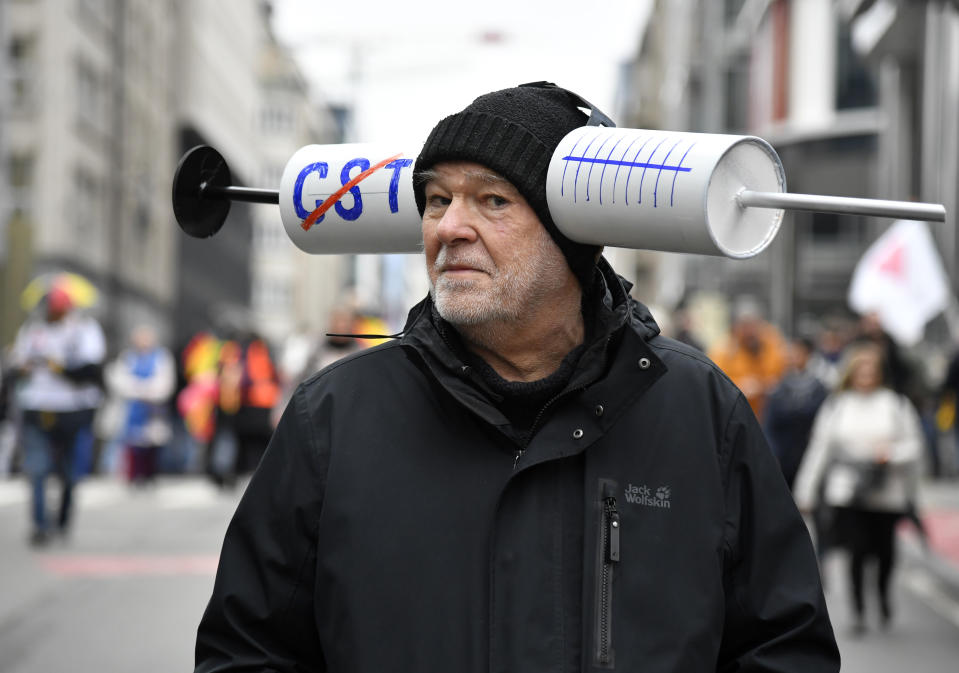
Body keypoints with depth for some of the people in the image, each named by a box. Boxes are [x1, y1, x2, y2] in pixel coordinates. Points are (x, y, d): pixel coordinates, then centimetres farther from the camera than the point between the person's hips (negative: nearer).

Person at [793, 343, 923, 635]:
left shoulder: (897, 404, 5)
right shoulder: (835, 406, 7)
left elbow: (914, 445, 7)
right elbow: (819, 448, 10)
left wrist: (892, 452, -15)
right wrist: (806, 491, 9)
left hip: (887, 493, 0)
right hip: (847, 492, 0)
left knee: (884, 551, 5)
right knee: (857, 549, -12)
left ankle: (883, 593, 37)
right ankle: (858, 609, 3)